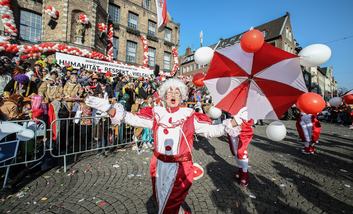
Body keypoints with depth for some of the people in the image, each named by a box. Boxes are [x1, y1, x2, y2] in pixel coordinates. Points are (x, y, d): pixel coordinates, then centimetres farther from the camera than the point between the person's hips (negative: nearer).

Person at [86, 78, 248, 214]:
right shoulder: (157, 114, -3)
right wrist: (109, 109, -17)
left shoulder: (189, 116, -8)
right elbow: (133, 119, -7)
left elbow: (211, 130, -12)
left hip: (180, 168, -3)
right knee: (161, 201, 26)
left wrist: (234, 121, -23)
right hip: (159, 166, 4)